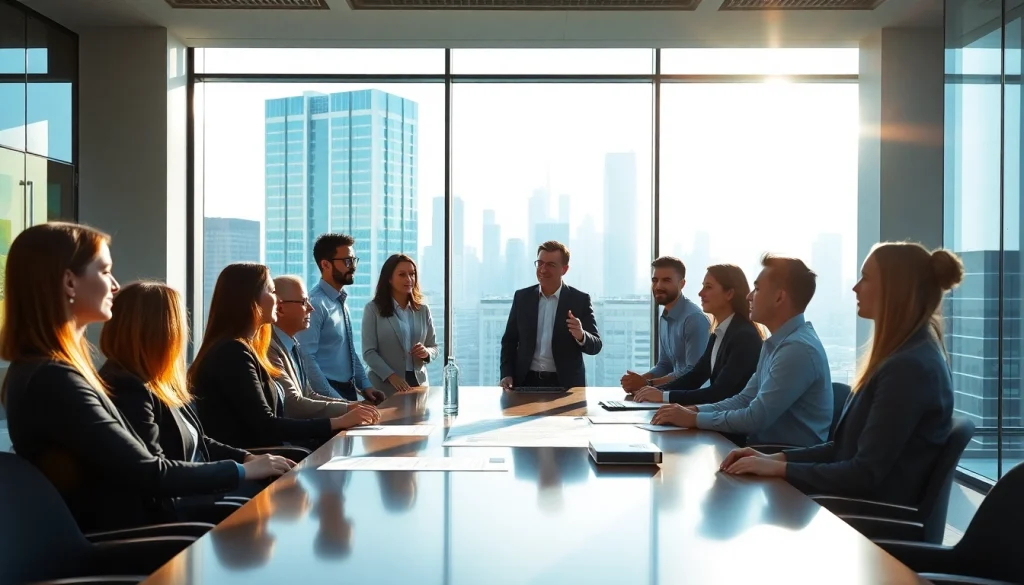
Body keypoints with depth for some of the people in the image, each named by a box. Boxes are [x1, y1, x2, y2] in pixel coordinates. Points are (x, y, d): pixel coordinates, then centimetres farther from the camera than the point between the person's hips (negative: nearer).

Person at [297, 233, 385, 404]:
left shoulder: (341, 302, 10)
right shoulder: (315, 304, -18)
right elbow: (306, 360, -24)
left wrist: (365, 385, 8)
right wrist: (335, 400, -23)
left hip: (348, 390, 8)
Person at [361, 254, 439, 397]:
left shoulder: (423, 310, 6)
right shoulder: (373, 309, -6)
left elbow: (434, 347, 11)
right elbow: (369, 352, -9)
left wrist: (426, 353, -11)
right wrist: (391, 376, -20)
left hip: (418, 383, 4)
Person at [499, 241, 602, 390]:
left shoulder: (580, 300, 0)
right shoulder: (522, 297, 6)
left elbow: (595, 346, -3)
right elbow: (509, 341, 11)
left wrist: (581, 336, -24)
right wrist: (507, 374, -3)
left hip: (566, 384, -1)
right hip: (527, 381, 1)